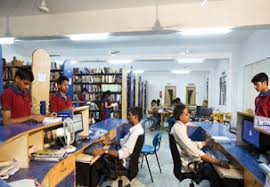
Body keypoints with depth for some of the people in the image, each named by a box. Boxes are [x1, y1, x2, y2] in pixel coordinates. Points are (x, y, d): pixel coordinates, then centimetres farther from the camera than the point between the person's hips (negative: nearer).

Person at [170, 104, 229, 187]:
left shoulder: (181, 126, 8)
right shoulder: (178, 129, -22)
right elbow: (192, 150, -28)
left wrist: (204, 143, 9)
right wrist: (214, 160, -29)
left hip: (188, 157, 9)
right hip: (187, 163, -9)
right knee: (214, 172, -17)